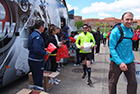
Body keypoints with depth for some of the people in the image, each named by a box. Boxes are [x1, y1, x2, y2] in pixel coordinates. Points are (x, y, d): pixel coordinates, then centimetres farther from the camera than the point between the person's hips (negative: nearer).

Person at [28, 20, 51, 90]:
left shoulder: (32, 34, 10)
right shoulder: (37, 36, -21)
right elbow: (37, 50, -29)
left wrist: (43, 49, 13)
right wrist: (46, 53, -14)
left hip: (31, 59, 10)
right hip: (36, 61, -10)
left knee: (35, 78, 23)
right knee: (38, 79, 5)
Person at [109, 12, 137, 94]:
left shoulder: (131, 31, 6)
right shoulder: (115, 31, -14)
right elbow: (111, 48, -17)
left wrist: (132, 56, 9)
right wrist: (120, 62, -23)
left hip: (129, 62, 6)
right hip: (117, 62, -5)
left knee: (133, 83, 10)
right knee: (113, 82, 10)